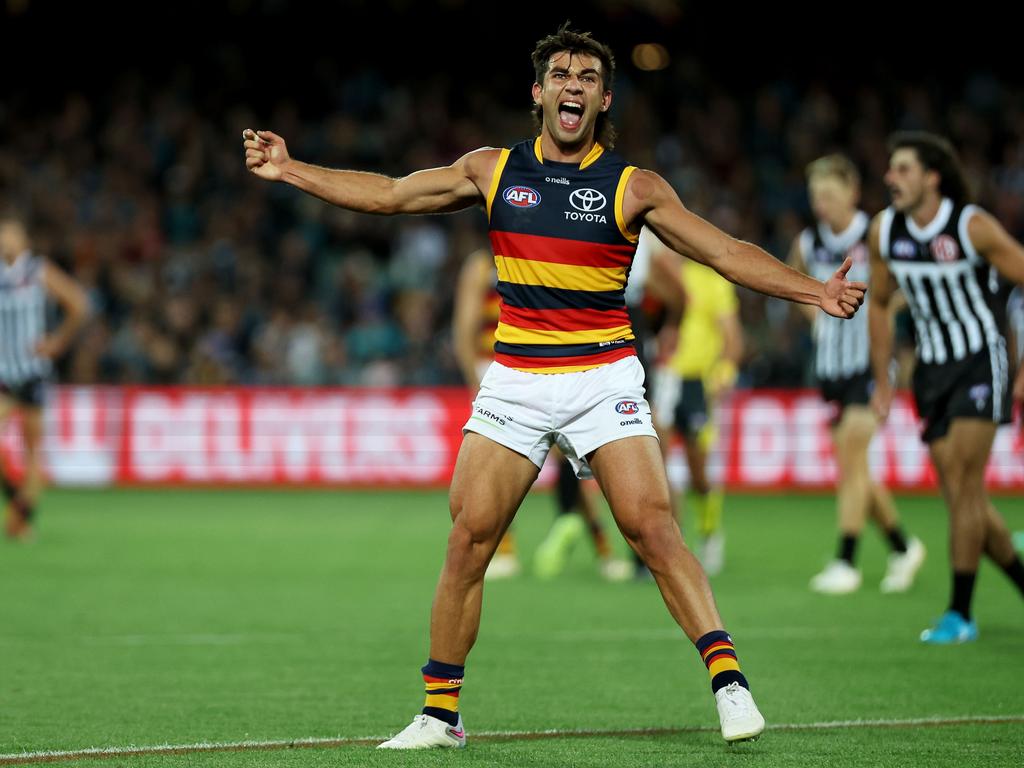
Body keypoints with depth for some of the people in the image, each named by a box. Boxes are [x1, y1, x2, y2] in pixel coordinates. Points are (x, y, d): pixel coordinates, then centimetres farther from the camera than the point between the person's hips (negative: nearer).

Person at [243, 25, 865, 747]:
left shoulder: (633, 188, -1)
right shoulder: (493, 170, 6)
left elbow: (727, 252, -2)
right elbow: (386, 194, 14)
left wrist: (813, 289, -13)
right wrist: (289, 170, 12)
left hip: (604, 379, -2)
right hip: (515, 381, 2)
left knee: (652, 526, -16)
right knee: (469, 537, -4)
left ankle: (730, 684, -14)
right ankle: (441, 713, 6)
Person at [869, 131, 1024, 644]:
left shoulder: (973, 227, -16)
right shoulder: (884, 231, 0)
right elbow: (879, 303, 14)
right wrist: (882, 382, 11)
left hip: (981, 361, -6)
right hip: (931, 368, 6)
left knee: (964, 486, -13)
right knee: (960, 496, 3)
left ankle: (960, 614, -8)